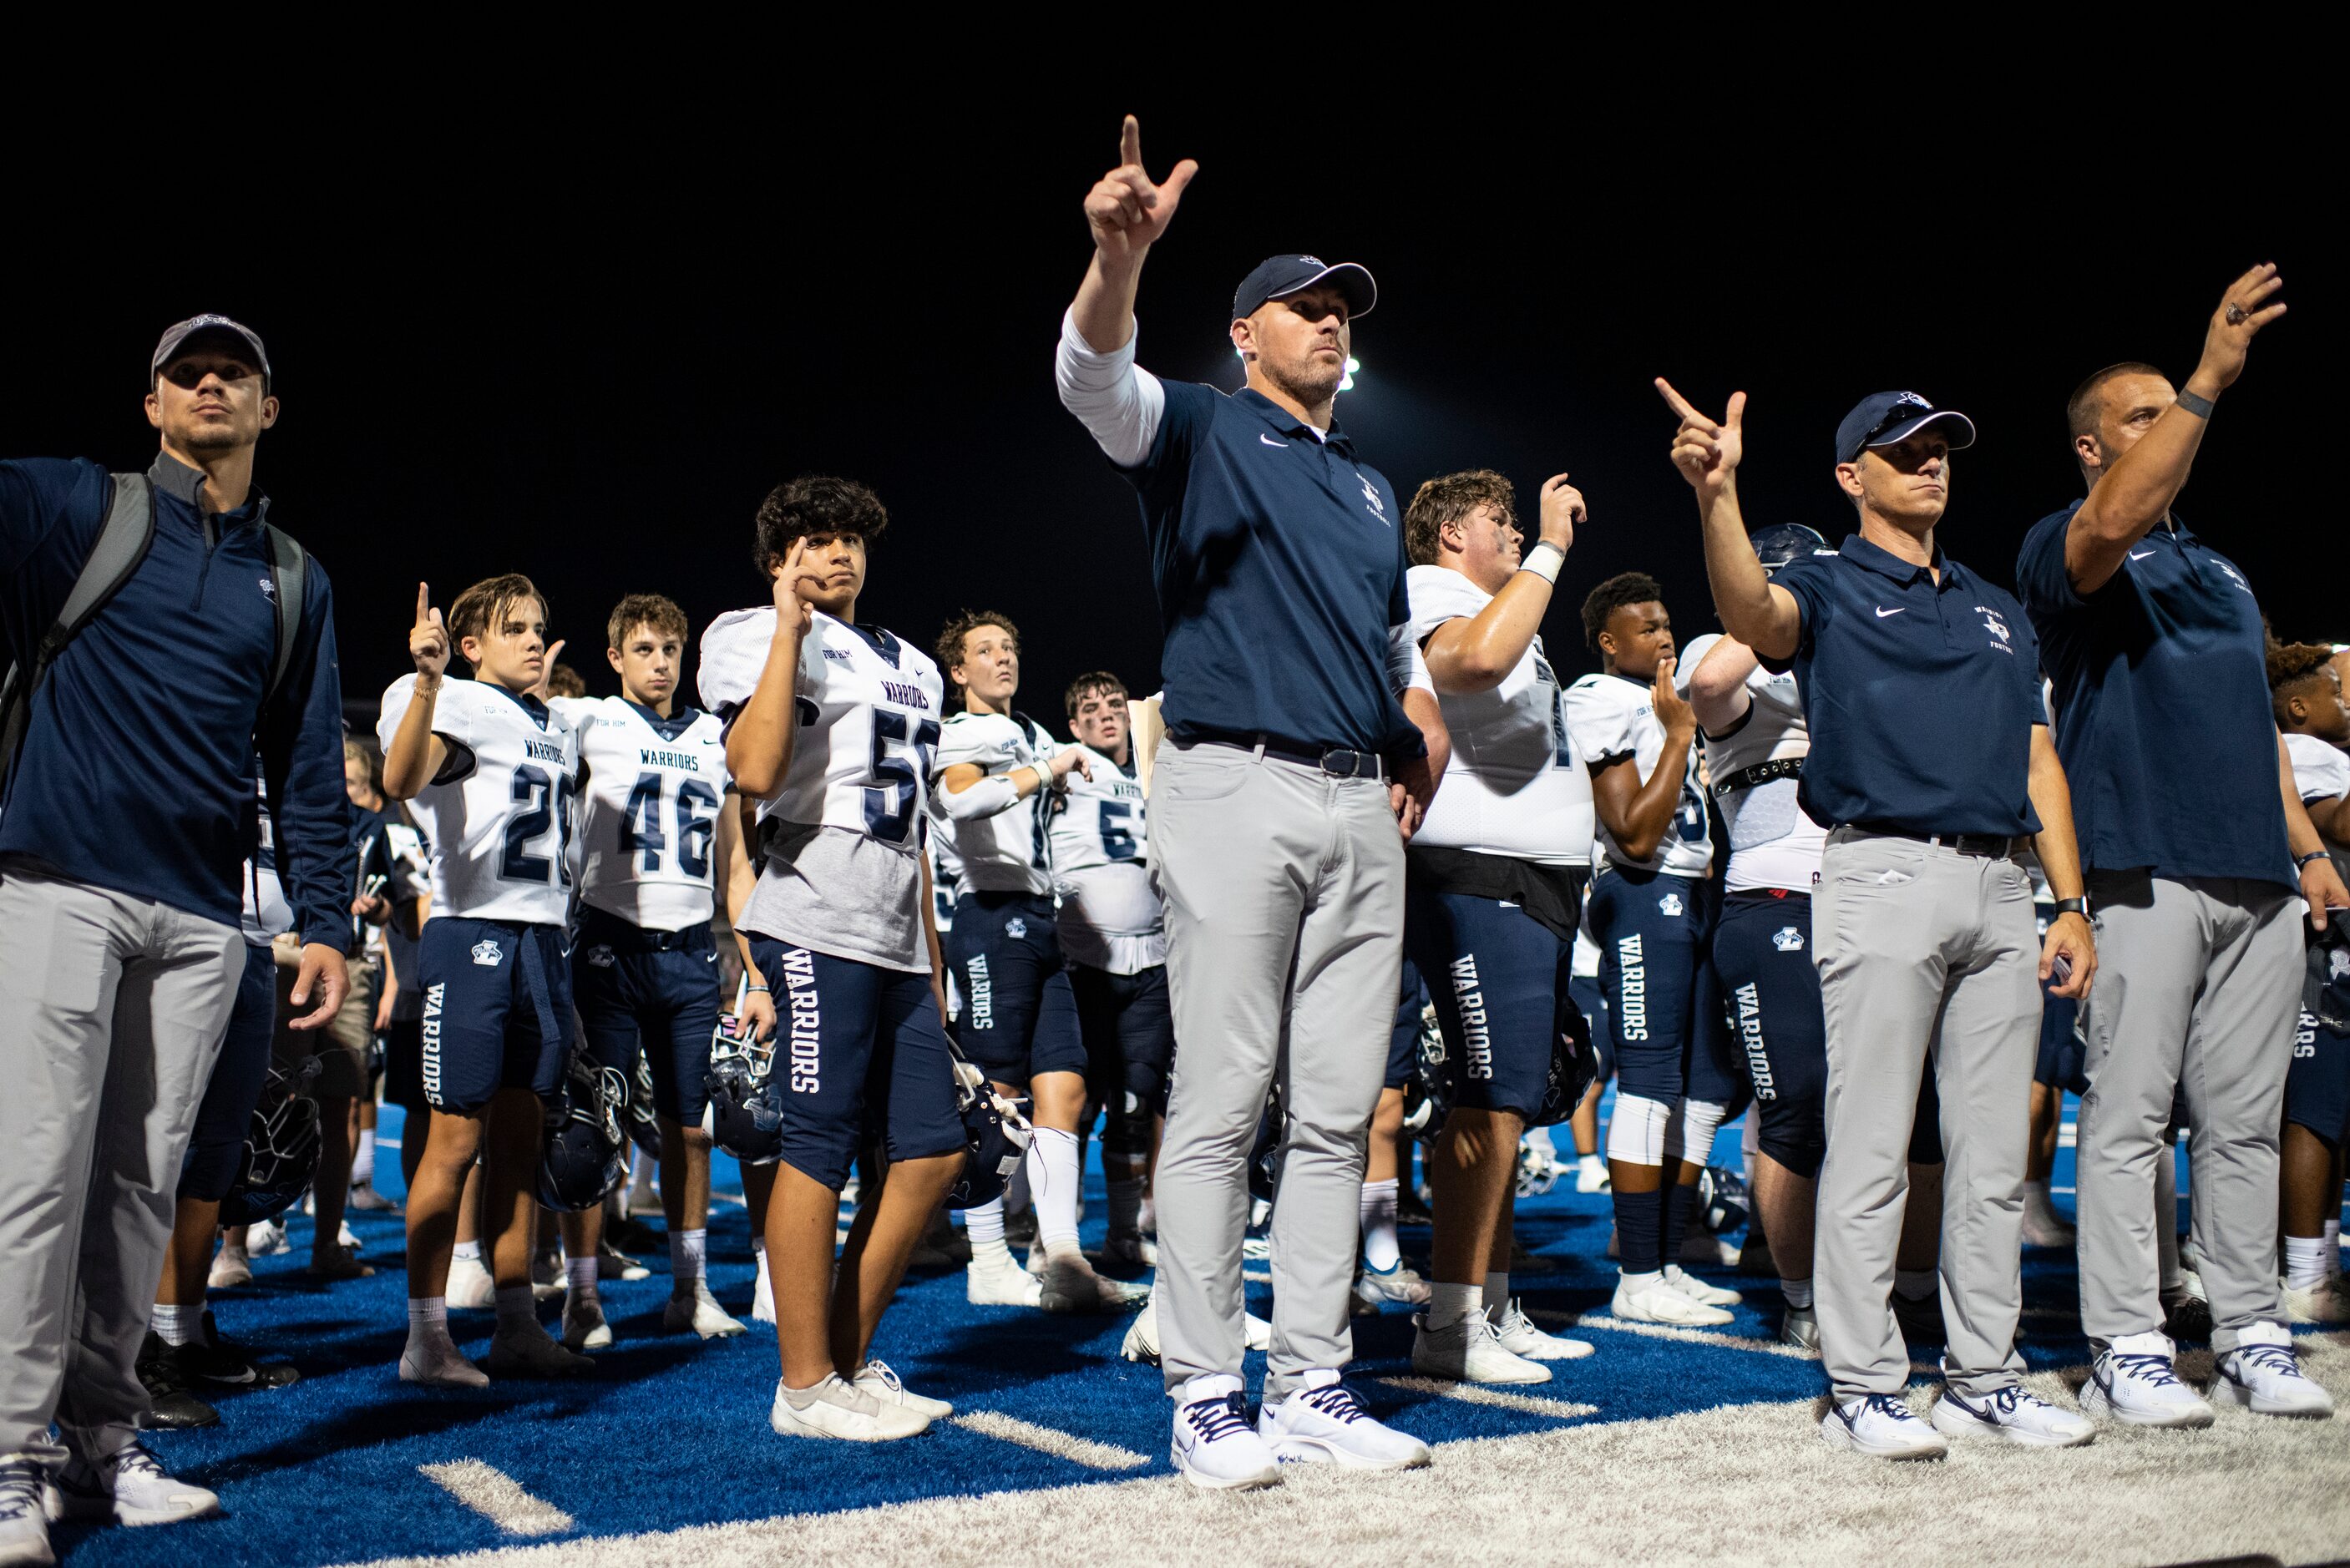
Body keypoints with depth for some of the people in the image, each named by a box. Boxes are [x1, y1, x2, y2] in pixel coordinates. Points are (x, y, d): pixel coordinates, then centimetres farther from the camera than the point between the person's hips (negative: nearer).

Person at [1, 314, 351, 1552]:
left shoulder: (295, 581, 16)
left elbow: (308, 766, 15)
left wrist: (323, 918, 10)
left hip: (200, 916, 4)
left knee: (144, 1183, 6)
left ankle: (101, 1444, 15)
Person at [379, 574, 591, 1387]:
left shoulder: (558, 730, 20)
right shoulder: (457, 704, -4)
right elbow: (400, 782, -26)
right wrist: (426, 682, -37)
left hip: (543, 937, 7)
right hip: (472, 934, -7)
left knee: (521, 1138, 10)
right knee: (457, 1139, -4)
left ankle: (518, 1327, 16)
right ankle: (426, 1336, 4)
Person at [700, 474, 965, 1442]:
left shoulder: (912, 667, 24)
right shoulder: (754, 637, 2)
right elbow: (754, 772, -18)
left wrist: (932, 961, 21)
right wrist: (790, 628, -15)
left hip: (897, 937, 8)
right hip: (817, 921, -8)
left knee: (930, 1150, 5)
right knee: (820, 1146, -6)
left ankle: (850, 1360, 17)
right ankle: (805, 1388, 4)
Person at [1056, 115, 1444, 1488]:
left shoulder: (1374, 488, 25)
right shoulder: (1203, 431, 5)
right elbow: (1096, 380, -16)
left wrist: (1425, 735, 12)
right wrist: (1120, 256, -36)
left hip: (1363, 808, 6)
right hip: (1239, 788, -6)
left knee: (1339, 1110, 6)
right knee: (1223, 1103, -5)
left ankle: (1312, 1384, 14)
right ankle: (1206, 1395, 2)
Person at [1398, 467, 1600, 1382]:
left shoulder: (1503, 611, 26)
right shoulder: (1429, 592, -6)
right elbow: (1477, 658, -31)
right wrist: (1550, 548, -22)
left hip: (1538, 885, 10)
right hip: (1480, 883, -10)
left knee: (1506, 1104, 11)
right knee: (1494, 1099, -14)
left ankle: (1493, 1308, 16)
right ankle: (1447, 1326, -12)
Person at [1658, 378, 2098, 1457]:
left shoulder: (1998, 610, 23)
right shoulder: (1830, 588, 5)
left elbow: (2038, 759, 21)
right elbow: (1754, 611, -20)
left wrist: (2071, 904, 12)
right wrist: (1718, 495, -38)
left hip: (2000, 885, 6)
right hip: (1885, 873, -6)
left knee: (1994, 1154, 9)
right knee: (1872, 1146, -5)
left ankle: (1982, 1378, 18)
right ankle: (1863, 1387, 2)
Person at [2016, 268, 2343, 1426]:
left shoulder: (2216, 568, 26)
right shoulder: (2064, 550, 3)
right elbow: (2112, 524, -23)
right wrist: (2210, 381, -27)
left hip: (2255, 876, 7)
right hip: (2145, 868, -7)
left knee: (2246, 1118, 8)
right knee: (2129, 1114, -6)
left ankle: (2251, 1336, 15)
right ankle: (2125, 1348, -2)